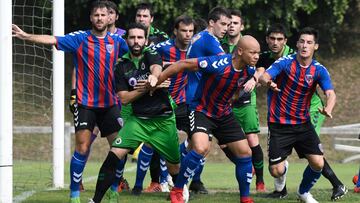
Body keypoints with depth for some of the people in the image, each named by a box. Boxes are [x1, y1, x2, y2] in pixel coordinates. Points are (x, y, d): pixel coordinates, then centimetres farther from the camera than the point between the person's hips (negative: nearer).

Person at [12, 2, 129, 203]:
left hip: (110, 103, 3)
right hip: (85, 103, -3)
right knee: (82, 147, -8)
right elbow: (53, 40, -16)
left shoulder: (117, 41, 4)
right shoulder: (80, 39, -5)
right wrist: (26, 36, -29)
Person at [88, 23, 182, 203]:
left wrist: (153, 76, -54)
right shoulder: (122, 66, 4)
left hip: (163, 119, -1)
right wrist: (145, 89, -18)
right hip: (138, 119, 1)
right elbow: (124, 98, -1)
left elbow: (156, 68, -29)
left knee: (175, 168, 6)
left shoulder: (151, 56, -4)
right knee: (114, 154, -19)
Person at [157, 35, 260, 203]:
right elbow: (184, 64, -23)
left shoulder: (249, 70, -10)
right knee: (201, 148, -29)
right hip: (202, 111, -7)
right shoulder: (218, 64, -30)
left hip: (224, 114, 7)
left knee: (245, 152, 3)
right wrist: (156, 81, -19)